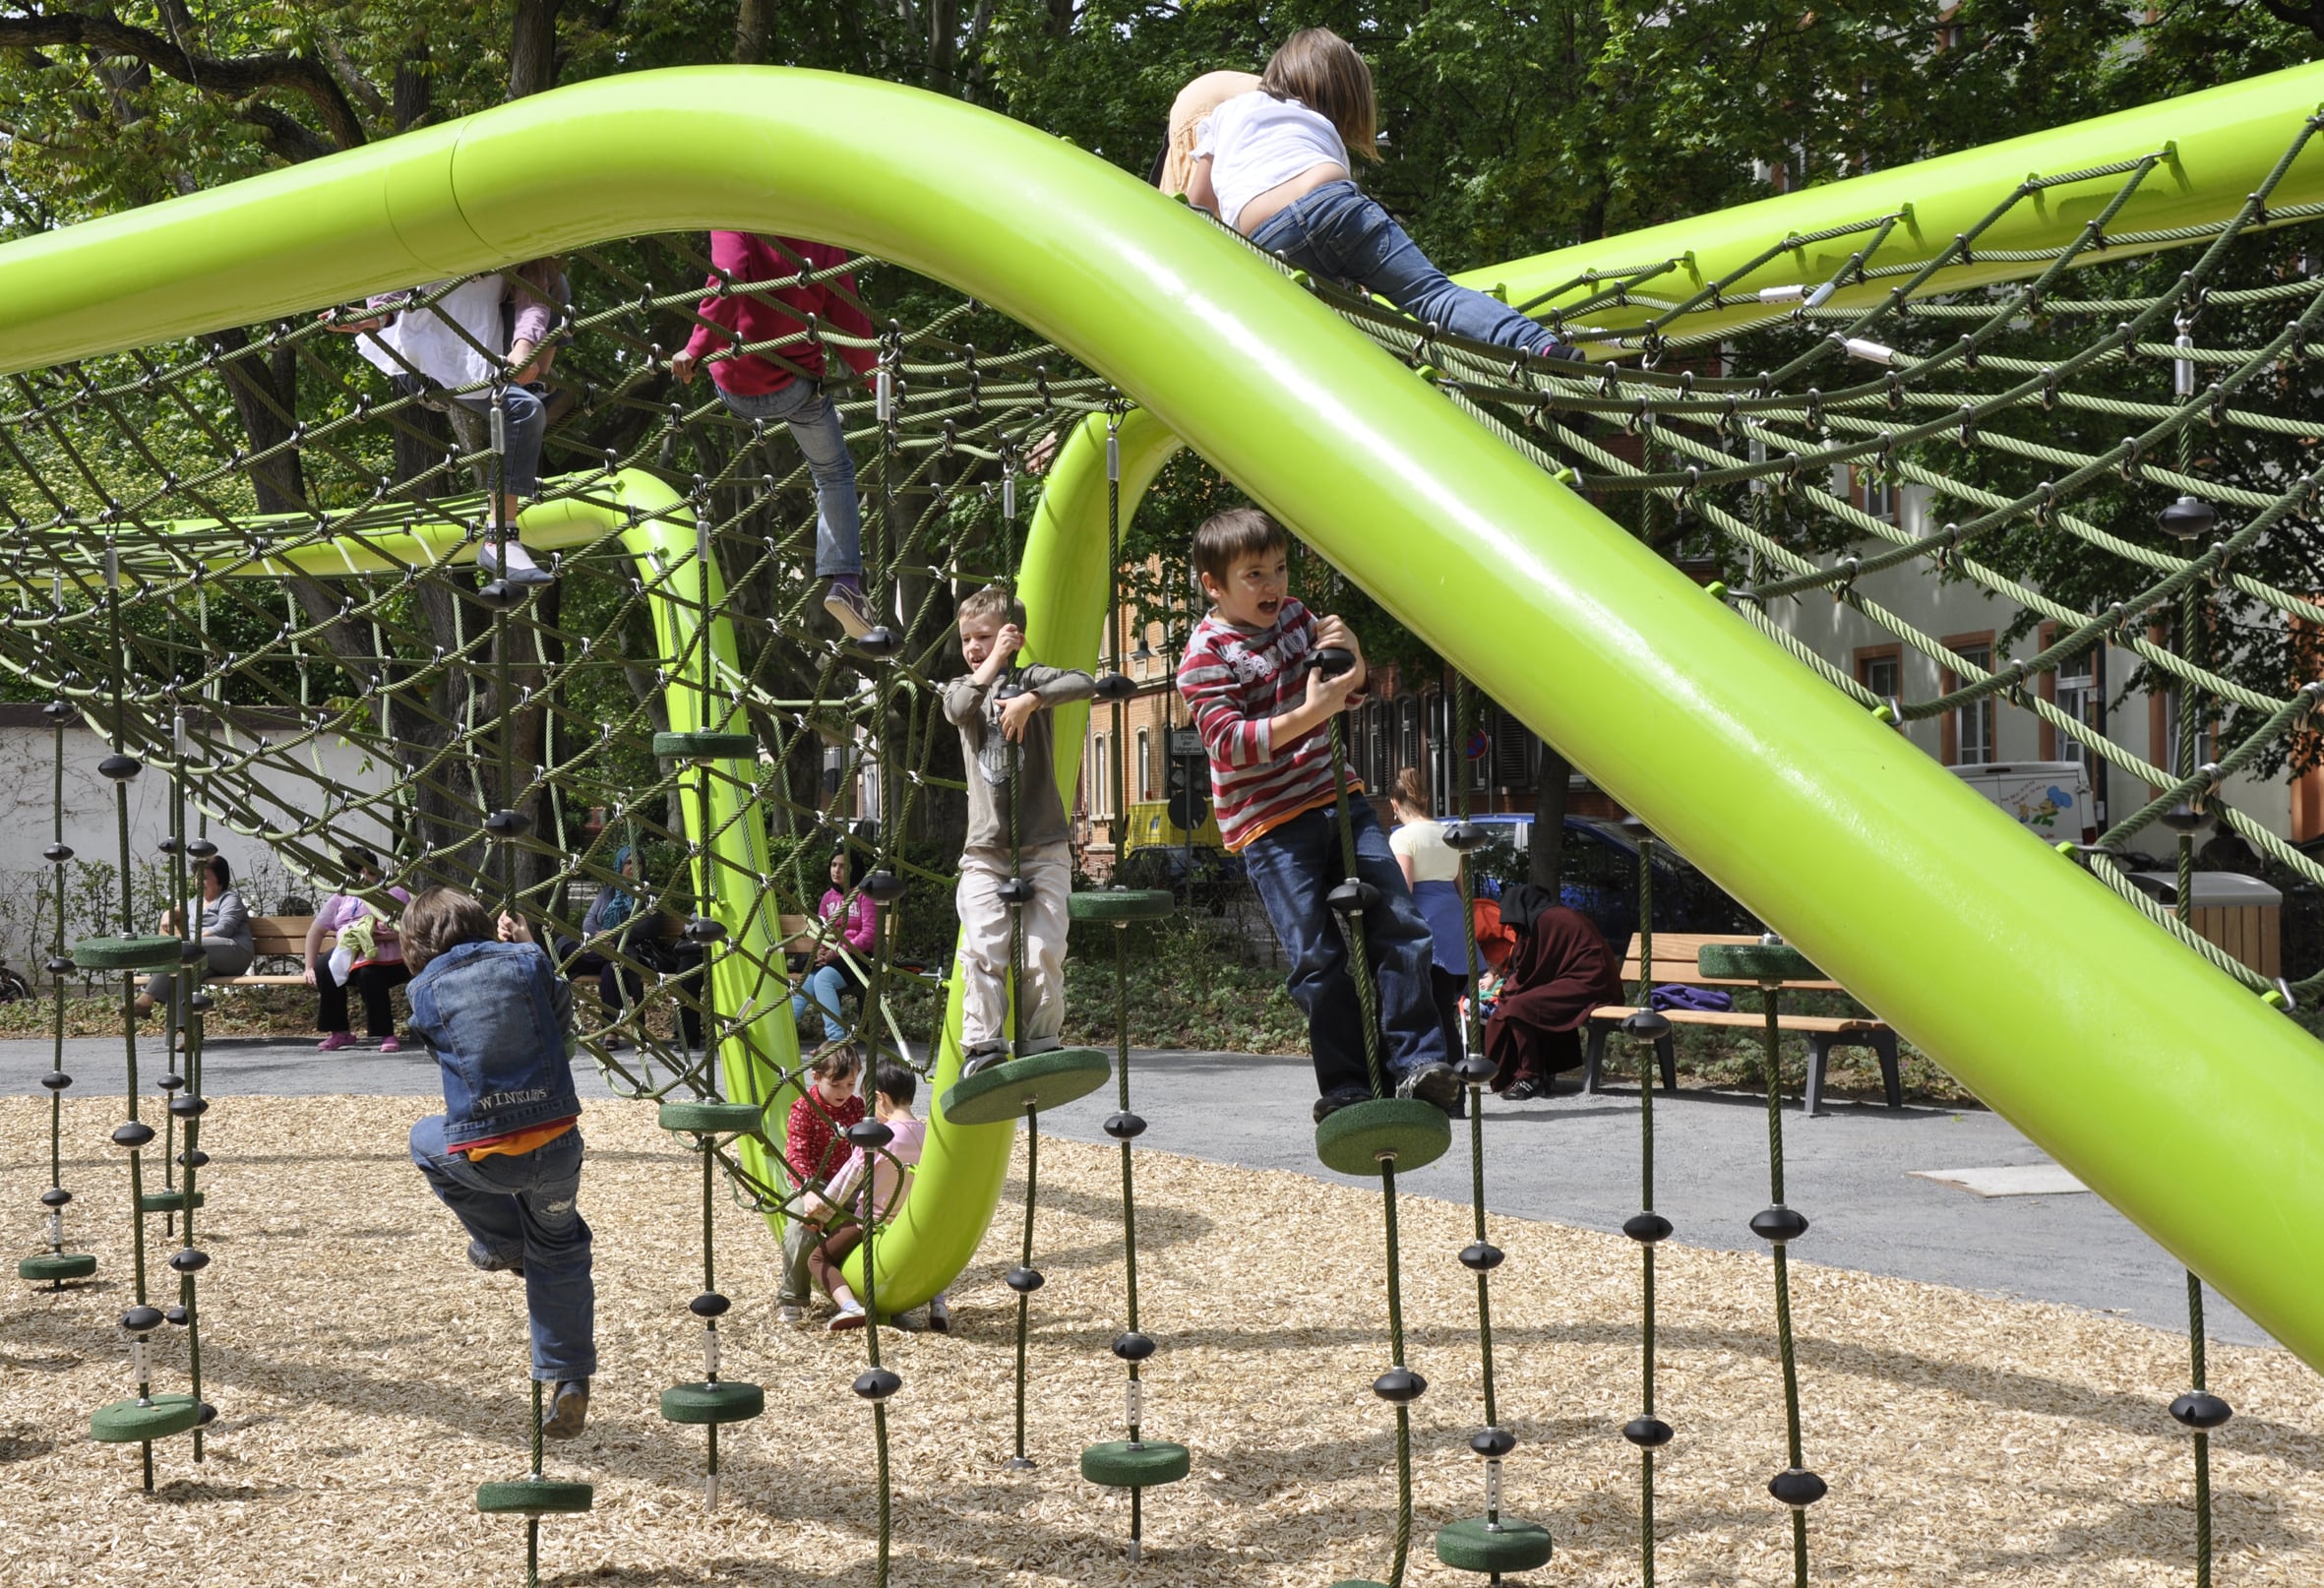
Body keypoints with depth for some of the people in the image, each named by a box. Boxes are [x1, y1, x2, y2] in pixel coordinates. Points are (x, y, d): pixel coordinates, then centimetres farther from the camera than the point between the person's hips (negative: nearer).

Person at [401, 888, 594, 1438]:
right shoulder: (526, 961, 4)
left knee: (427, 1141, 33)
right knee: (558, 1250, 24)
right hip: (557, 1145, 2)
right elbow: (562, 1019, 20)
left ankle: (502, 1244, 34)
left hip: (484, 1157, -2)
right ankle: (570, 1381, 20)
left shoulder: (426, 990, 4)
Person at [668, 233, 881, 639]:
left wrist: (695, 349, -28)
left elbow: (726, 282, -24)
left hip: (735, 391, 1)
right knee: (834, 474, 16)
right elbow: (848, 316, 0)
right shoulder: (820, 239, 0)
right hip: (795, 384, -1)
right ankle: (844, 579, -1)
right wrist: (874, 374, 13)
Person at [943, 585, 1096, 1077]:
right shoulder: (963, 688, 15)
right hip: (984, 850, 2)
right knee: (983, 949, -14)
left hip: (1044, 846, -2)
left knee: (1044, 952, -9)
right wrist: (994, 662, -9)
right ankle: (983, 1046, -11)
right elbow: (957, 710, -11)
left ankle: (1040, 1046, 2)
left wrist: (1030, 699, -23)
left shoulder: (1031, 679, 6)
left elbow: (1084, 683, -16)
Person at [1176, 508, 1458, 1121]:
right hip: (1269, 824, -6)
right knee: (1318, 959, -10)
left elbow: (1353, 693, 19)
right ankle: (1346, 1087, -1)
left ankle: (1418, 1060, 0)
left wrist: (1351, 655, -4)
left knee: (1398, 926, -4)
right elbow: (1230, 742, -20)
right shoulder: (1206, 655, -8)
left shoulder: (1295, 617, 11)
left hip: (1335, 798, 6)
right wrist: (1310, 713, -29)